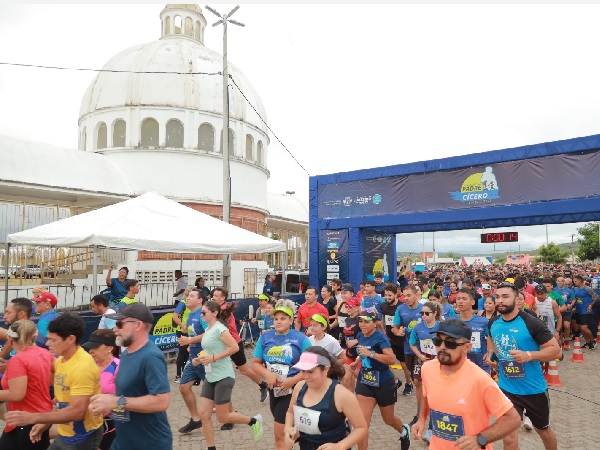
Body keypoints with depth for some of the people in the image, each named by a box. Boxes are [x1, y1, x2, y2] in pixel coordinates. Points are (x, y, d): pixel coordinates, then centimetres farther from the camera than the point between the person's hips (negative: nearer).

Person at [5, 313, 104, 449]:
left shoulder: (83, 366, -26)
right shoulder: (60, 360, 2)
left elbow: (77, 411, -28)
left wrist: (32, 418, -25)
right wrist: (46, 423, 6)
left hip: (83, 437, -7)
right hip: (64, 434, 7)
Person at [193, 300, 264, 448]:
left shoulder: (219, 329, -17)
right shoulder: (208, 330, 10)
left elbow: (235, 347, -23)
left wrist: (213, 358, -24)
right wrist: (200, 359, 4)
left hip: (223, 377, -8)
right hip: (210, 378, 8)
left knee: (222, 418, 1)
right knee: (204, 415, 5)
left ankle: (254, 421, 21)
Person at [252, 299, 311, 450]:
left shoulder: (300, 339, -12)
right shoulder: (265, 337, -1)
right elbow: (255, 363, 3)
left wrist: (293, 380, -23)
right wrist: (267, 374, -17)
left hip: (292, 390, -5)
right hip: (273, 390, 5)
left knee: (280, 433, -4)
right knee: (286, 429, 21)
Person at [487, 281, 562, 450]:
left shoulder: (530, 323, -20)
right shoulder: (493, 323, -4)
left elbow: (555, 350, -18)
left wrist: (529, 355, -31)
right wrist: (491, 353, 2)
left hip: (534, 389, -2)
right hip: (507, 389, 2)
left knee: (543, 430, 24)